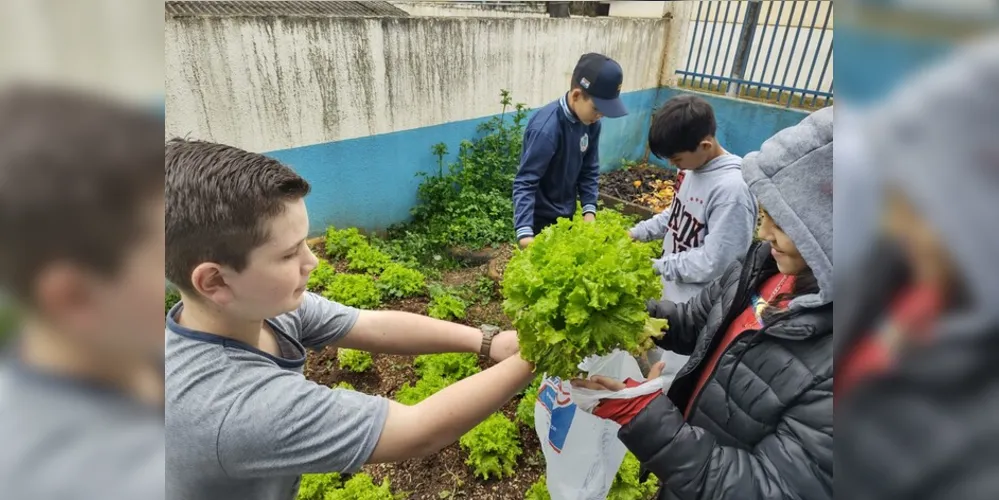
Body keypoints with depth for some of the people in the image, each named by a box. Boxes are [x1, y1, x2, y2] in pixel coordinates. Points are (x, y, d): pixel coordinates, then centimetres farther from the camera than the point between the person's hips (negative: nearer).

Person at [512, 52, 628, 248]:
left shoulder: (590, 122, -6)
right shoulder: (546, 128, -29)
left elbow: (589, 170, 4)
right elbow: (525, 183, -30)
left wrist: (589, 209, -9)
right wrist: (525, 232, -38)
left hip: (567, 213, 7)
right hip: (541, 218, -7)